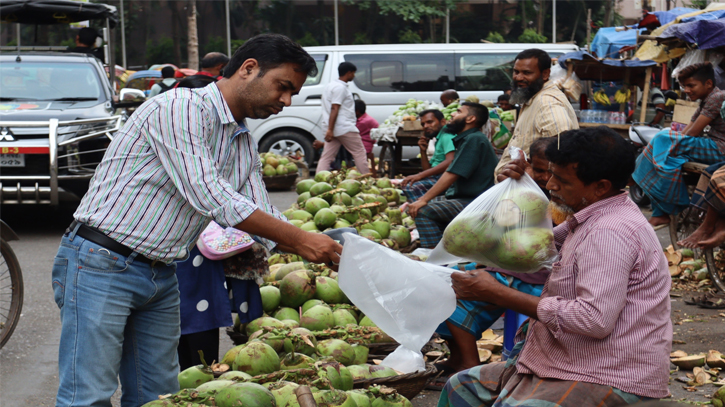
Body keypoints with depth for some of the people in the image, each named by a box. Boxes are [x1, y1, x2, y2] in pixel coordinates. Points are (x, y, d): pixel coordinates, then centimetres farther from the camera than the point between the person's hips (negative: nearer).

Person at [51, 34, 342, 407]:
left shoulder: (245, 145, 13)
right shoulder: (180, 108, -16)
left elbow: (264, 221, 12)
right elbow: (210, 198, -23)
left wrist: (331, 253, -4)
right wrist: (301, 240, -20)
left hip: (162, 277, 9)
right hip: (101, 265, -9)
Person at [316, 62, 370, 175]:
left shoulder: (332, 85, 20)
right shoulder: (340, 87, -12)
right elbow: (334, 109, -20)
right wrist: (330, 129, -25)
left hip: (333, 129, 10)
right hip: (344, 128, -10)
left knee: (326, 157, 4)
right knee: (359, 153, 1)